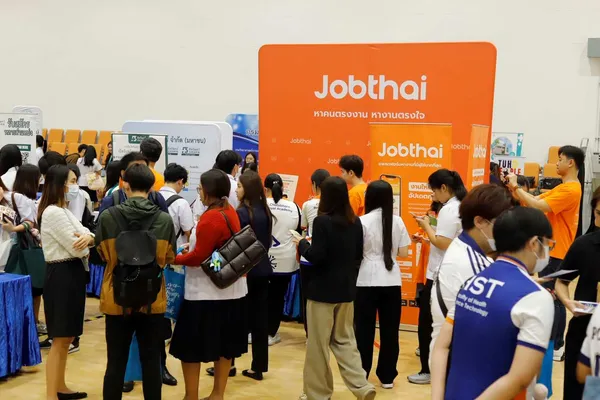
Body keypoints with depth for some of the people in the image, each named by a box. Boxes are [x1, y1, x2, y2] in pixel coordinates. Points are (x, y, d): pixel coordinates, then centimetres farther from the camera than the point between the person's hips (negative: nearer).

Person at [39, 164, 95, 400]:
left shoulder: (63, 211, 15)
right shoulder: (53, 213, -18)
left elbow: (84, 236, 8)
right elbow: (78, 248, -21)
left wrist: (88, 236, -16)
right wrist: (88, 240, 1)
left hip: (71, 273, 10)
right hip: (62, 275, -10)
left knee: (67, 337, 18)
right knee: (60, 339, -4)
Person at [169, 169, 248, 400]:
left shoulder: (210, 218, -19)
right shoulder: (230, 212, 6)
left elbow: (199, 257, -18)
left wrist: (174, 258, -5)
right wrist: (192, 247, 11)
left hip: (205, 292, -9)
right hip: (230, 288, 9)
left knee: (190, 347, 3)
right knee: (223, 344, 14)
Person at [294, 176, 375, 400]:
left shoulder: (323, 221, -16)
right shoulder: (355, 222, 3)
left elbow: (316, 257, -19)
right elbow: (358, 255, 10)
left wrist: (302, 244, -2)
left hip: (323, 290, -6)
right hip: (346, 289, 6)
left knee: (318, 344, 6)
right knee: (345, 340, 16)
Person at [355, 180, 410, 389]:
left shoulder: (363, 221, -8)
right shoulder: (398, 221, 1)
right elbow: (403, 253, 4)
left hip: (367, 281, -3)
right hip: (392, 281, 3)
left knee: (364, 329, 7)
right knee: (389, 330, 9)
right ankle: (387, 377, 16)